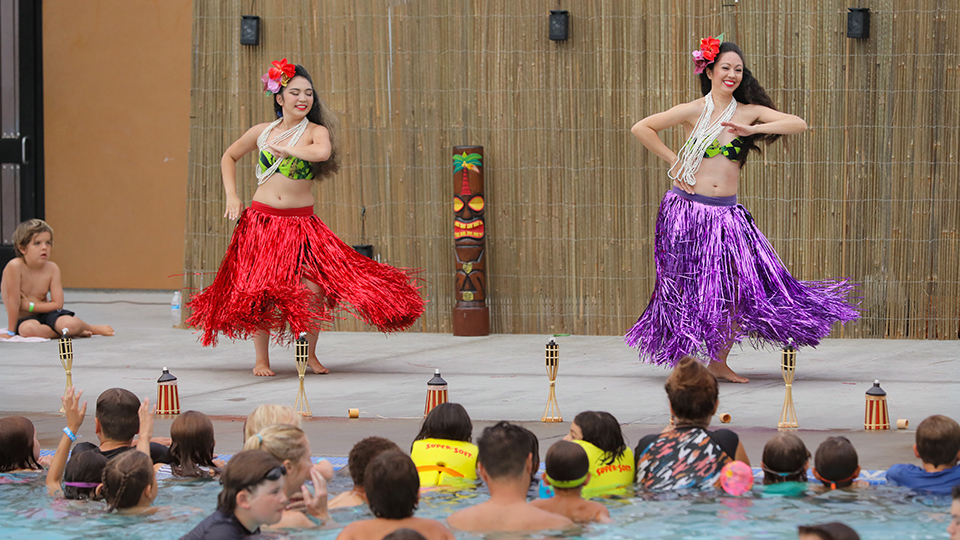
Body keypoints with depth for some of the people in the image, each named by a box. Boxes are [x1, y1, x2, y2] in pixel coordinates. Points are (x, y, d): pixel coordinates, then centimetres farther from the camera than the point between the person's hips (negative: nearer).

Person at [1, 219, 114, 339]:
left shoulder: (52, 268, -7)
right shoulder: (15, 267, -21)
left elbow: (58, 304, -7)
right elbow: (13, 300, -18)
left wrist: (29, 305, -16)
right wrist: (10, 332, -15)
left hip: (45, 314, 2)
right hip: (23, 319, -2)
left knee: (70, 324, -30)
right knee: (28, 329, -40)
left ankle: (92, 328, 5)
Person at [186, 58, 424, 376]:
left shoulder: (315, 131, -1)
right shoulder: (262, 132, 7)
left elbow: (323, 151, -26)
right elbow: (229, 157, 23)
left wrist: (285, 149, -14)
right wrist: (231, 196, 11)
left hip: (300, 223, -2)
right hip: (261, 219, 2)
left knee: (313, 291, -10)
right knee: (258, 290, 0)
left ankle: (310, 355, 12)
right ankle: (261, 359, 16)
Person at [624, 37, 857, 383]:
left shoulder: (750, 112, 7)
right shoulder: (694, 111, 1)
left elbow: (798, 124, -3)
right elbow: (641, 128, 1)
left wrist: (751, 130, -13)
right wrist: (673, 161, -1)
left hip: (727, 213, 2)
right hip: (689, 208, -2)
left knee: (733, 289, -5)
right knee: (689, 287, 1)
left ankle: (719, 363, 10)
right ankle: (682, 363, 13)